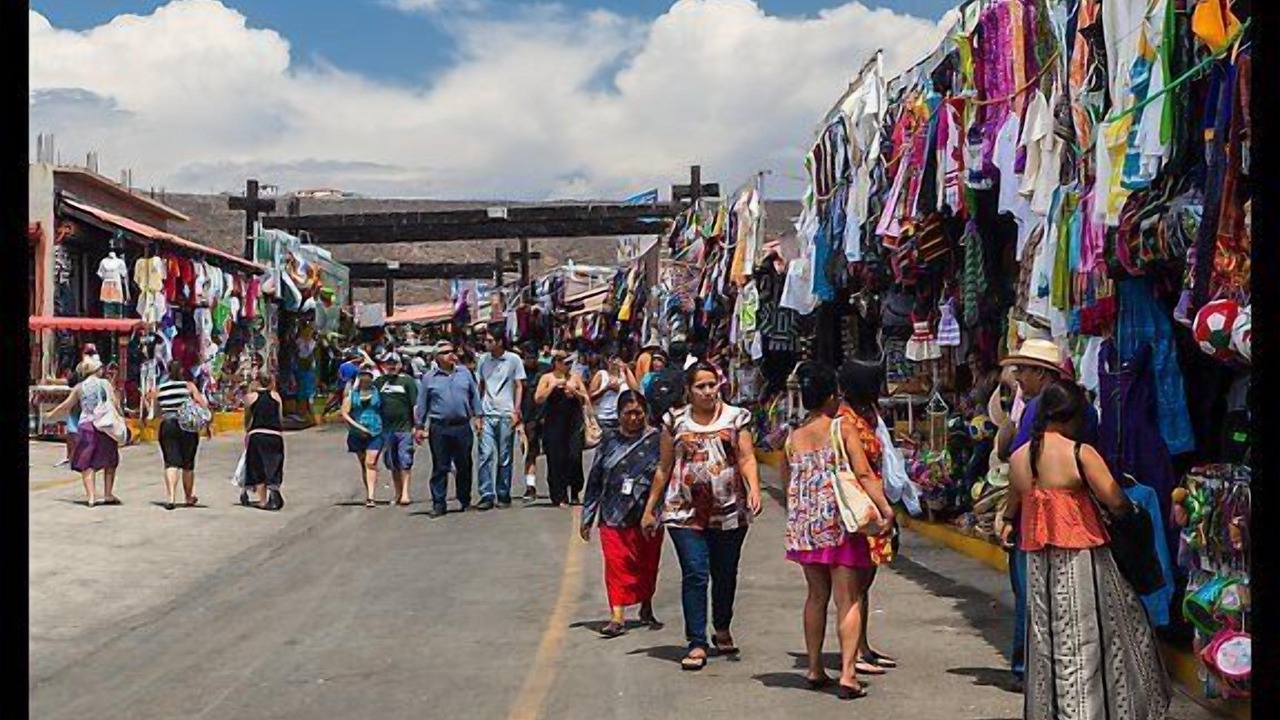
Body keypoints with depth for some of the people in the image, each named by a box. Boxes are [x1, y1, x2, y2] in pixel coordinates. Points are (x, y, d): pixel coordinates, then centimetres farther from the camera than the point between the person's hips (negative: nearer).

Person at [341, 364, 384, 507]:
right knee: (364, 464, 12)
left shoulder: (378, 391, 1)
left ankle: (370, 497, -18)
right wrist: (358, 427, -10)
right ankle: (369, 494, 23)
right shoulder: (352, 392, 3)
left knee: (371, 463, -13)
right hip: (357, 434, 2)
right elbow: (344, 413, -1)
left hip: (375, 433, -2)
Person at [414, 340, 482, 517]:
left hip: (463, 427, 2)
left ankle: (465, 501, 21)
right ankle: (438, 504, 6)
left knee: (464, 466, 9)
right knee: (440, 468, 1)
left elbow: (474, 395, 13)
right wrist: (420, 427, 6)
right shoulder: (429, 378, 4)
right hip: (439, 428, -2)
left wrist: (477, 416, 7)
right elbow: (422, 404, 8)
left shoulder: (464, 373, 9)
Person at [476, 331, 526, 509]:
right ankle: (486, 495, -5)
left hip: (506, 414, -2)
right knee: (486, 454, -7)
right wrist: (477, 410, 8)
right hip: (487, 414, 2)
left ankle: (503, 495, 13)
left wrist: (516, 411, -5)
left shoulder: (513, 360, 1)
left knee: (505, 457, 4)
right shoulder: (483, 359, 8)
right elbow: (480, 386, 14)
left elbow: (519, 386, 2)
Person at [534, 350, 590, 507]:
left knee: (574, 457, -7)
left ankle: (574, 494, 10)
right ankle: (559, 497, 4)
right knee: (556, 459, -3)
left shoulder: (575, 377, 12)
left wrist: (575, 392, -5)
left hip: (574, 422, 1)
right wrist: (554, 385, -10)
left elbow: (587, 400, 12)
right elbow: (538, 399, -5)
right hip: (554, 422, -1)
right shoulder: (547, 378, 6)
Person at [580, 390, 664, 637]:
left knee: (648, 564, 12)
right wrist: (587, 517, 9)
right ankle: (617, 616, -10)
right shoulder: (609, 441, 5)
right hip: (614, 514, 0)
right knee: (616, 563, -8)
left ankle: (646, 608, 32)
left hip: (647, 514, 0)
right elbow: (595, 479, 9)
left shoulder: (657, 440, -1)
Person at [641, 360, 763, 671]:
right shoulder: (676, 421, 7)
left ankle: (722, 629, 34)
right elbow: (664, 467, 12)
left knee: (725, 575, 12)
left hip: (729, 511, 1)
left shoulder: (735, 418, 5)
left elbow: (747, 459, -1)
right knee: (695, 574, -10)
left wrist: (754, 489, -20)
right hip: (685, 511, -1)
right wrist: (650, 508, 12)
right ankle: (697, 643, -6)